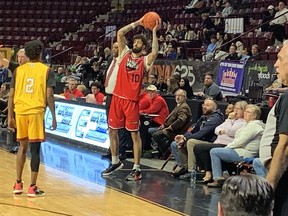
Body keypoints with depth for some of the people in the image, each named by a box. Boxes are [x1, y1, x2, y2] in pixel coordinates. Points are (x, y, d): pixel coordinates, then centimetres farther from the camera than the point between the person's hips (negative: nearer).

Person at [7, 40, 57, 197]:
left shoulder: (18, 70, 9)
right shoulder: (46, 70, 1)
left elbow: (11, 95, 6)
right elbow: (49, 96, -7)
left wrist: (10, 117, 11)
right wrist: (53, 117, -1)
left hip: (20, 112, 3)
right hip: (36, 112, -3)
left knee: (23, 146, 19)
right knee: (35, 149, 1)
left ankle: (18, 184, 20)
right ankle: (32, 187, 1)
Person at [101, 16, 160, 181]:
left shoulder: (145, 60, -1)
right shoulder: (125, 54, 10)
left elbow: (155, 53, -23)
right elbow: (120, 33, 2)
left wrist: (154, 33, -20)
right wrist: (137, 23, 0)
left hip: (132, 100, -5)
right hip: (117, 97, 5)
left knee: (135, 133, -3)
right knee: (112, 130, 12)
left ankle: (137, 169, -1)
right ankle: (116, 162, 29)